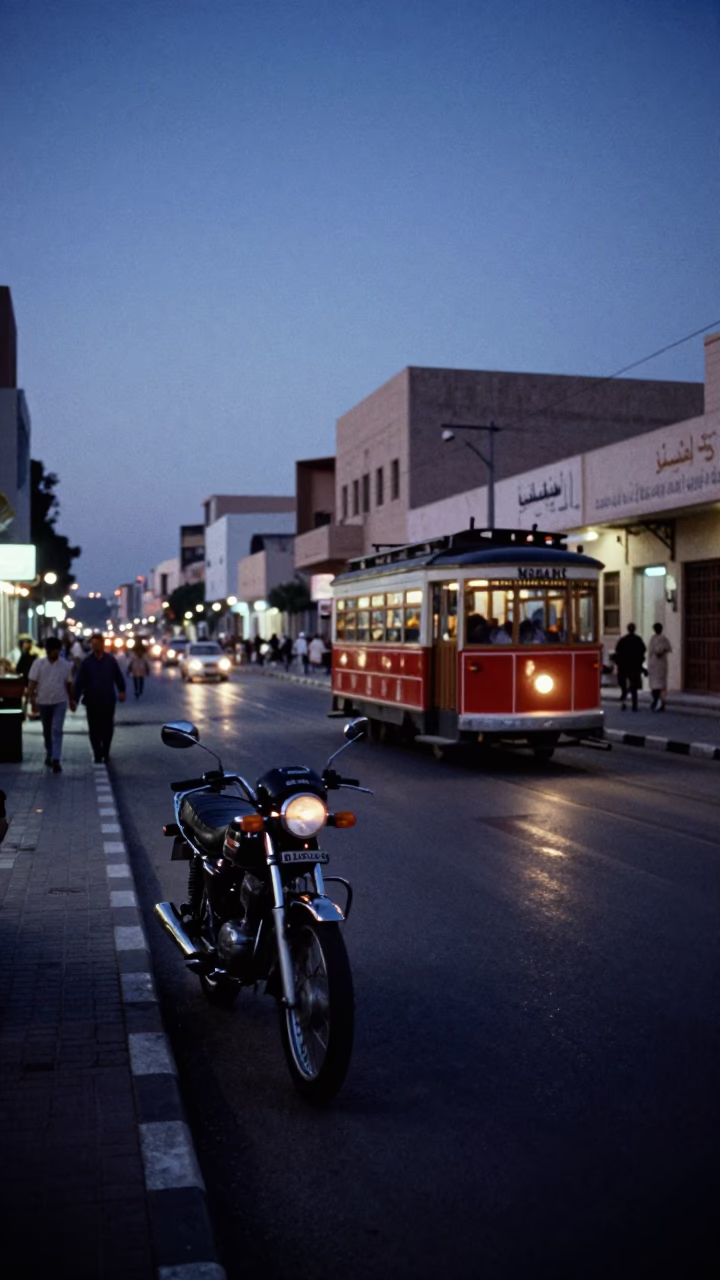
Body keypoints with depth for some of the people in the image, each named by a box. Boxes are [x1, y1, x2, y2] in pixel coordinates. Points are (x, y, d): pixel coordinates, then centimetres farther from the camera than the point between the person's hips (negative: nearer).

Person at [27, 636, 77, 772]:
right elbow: (32, 683, -6)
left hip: (60, 702, -1)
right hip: (43, 702, 2)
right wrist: (33, 700, -13)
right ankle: (49, 754, 37)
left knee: (57, 731, -13)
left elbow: (69, 684, 7)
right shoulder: (38, 663, -5)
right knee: (47, 731, 16)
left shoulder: (65, 665, -3)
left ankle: (55, 760, -18)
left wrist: (72, 700, 12)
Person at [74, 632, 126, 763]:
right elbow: (79, 682, -3)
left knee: (107, 729, 6)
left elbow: (118, 676, 9)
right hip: (92, 702, -1)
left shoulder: (110, 660, 1)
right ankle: (97, 755, 9)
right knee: (94, 730, 1)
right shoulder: (86, 662, -2)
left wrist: (121, 691, 1)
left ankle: (105, 753, 22)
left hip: (108, 701, 1)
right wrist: (75, 699, -8)